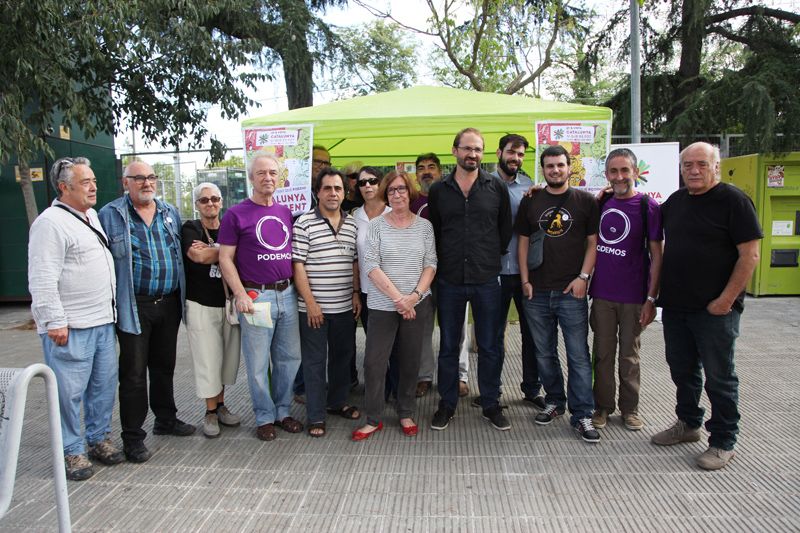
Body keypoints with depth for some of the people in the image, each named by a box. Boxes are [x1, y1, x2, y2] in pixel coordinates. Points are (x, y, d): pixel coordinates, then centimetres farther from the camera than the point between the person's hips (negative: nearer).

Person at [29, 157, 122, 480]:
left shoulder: (92, 216, 15)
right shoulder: (51, 223, -12)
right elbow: (42, 280, -17)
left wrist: (110, 308, 23)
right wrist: (54, 321, -19)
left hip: (102, 321, 8)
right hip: (69, 328, -8)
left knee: (104, 384, 14)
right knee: (70, 390, 1)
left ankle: (98, 438, 29)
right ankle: (71, 451, 16)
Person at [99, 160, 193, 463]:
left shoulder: (171, 213, 11)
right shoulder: (110, 215, -3)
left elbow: (181, 253, 17)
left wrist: (182, 295, 11)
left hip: (169, 303, 5)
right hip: (134, 306, -4)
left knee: (164, 365, 17)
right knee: (133, 373, 1)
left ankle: (166, 419, 33)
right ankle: (133, 436, 13)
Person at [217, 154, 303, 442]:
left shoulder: (286, 212, 11)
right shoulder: (236, 214, -3)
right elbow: (225, 259, -5)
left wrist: (299, 288, 11)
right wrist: (240, 295, -14)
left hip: (287, 294, 5)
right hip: (256, 296, -5)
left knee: (289, 358, 12)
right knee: (258, 364, 5)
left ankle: (282, 411, 29)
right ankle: (264, 417, 21)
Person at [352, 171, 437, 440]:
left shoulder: (424, 226, 4)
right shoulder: (376, 225, -2)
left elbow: (431, 264, 2)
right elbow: (371, 265, -9)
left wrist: (415, 295, -13)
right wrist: (398, 298, -15)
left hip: (416, 305, 2)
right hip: (382, 305, -1)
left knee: (410, 362, 11)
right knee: (374, 362, 1)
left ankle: (406, 414, 28)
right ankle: (373, 419, 17)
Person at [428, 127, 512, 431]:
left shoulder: (497, 188, 3)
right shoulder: (438, 191, 4)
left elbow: (506, 229, 10)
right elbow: (433, 232, 11)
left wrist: (492, 256, 7)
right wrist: (446, 260, 7)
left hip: (486, 280, 0)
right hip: (449, 281, 1)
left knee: (489, 347, 9)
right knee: (448, 346, 10)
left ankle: (491, 404, 24)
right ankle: (447, 404, 24)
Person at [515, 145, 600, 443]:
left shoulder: (585, 201, 3)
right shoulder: (531, 202, 9)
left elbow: (593, 242, 3)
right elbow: (522, 242, 9)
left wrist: (583, 277, -8)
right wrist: (525, 280, 1)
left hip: (571, 292, -2)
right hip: (537, 292, 3)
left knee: (579, 356, -1)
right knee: (545, 354, 13)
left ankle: (582, 415, 8)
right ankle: (554, 402, 30)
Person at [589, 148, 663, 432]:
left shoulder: (648, 207, -7)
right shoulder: (600, 203, 5)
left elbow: (656, 256, -6)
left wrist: (651, 298, -11)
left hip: (633, 296, -3)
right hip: (601, 294, 3)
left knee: (630, 355, 11)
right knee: (603, 354, 10)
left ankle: (630, 408, 26)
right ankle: (602, 407, 24)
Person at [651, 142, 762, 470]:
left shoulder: (733, 200, -8)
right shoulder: (674, 201, 10)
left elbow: (750, 255, -13)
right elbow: (664, 249, 22)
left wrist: (726, 300, -16)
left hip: (716, 308, -6)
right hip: (675, 306, 6)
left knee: (719, 377, 4)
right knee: (682, 370, 17)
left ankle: (723, 442, 18)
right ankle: (688, 424, 35)